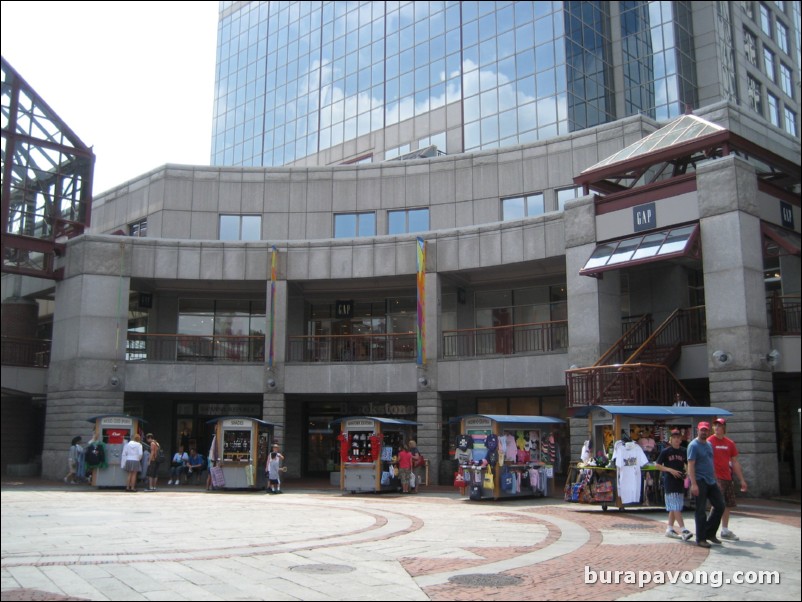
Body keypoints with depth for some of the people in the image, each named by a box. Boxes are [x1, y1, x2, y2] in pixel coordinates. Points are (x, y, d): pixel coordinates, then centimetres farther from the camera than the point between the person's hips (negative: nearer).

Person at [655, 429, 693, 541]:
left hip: (680, 481, 5)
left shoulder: (684, 451, 7)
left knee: (674, 508, 10)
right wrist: (670, 470, -14)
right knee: (675, 507, -10)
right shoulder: (666, 451, -4)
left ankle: (669, 529, 19)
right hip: (669, 482, -5)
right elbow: (657, 465, -2)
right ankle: (684, 530, -14)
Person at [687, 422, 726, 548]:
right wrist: (693, 484, -24)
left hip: (711, 481, 8)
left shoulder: (709, 445, 16)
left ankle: (710, 533, 21)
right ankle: (700, 539, 6)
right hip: (700, 481, -8)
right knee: (701, 511, -2)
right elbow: (691, 465, -16)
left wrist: (715, 479, 18)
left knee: (720, 506, 8)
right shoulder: (693, 445, -10)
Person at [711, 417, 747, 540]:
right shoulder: (709, 442, -6)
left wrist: (742, 480, 14)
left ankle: (725, 531, 20)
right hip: (715, 478, -6)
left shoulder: (730, 443, 10)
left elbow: (735, 463, 15)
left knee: (728, 505, 10)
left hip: (727, 478, 6)